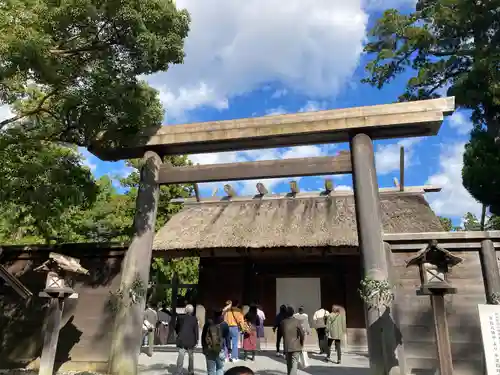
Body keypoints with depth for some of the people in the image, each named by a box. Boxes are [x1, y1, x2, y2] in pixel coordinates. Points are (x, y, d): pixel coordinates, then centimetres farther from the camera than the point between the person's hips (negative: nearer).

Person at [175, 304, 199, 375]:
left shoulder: (180, 317, -3)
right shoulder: (194, 319, -7)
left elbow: (176, 327, 7)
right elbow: (196, 331, -6)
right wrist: (196, 341, 1)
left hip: (181, 340, 0)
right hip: (191, 340, 0)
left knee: (181, 356, 0)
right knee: (191, 356, 17)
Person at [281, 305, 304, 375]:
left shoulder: (283, 322, 1)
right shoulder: (296, 321, -9)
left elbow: (282, 333, 7)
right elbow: (301, 333, -10)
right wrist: (302, 343, 4)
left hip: (286, 346, 3)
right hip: (296, 346, -3)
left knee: (289, 364, 17)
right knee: (294, 364, -5)